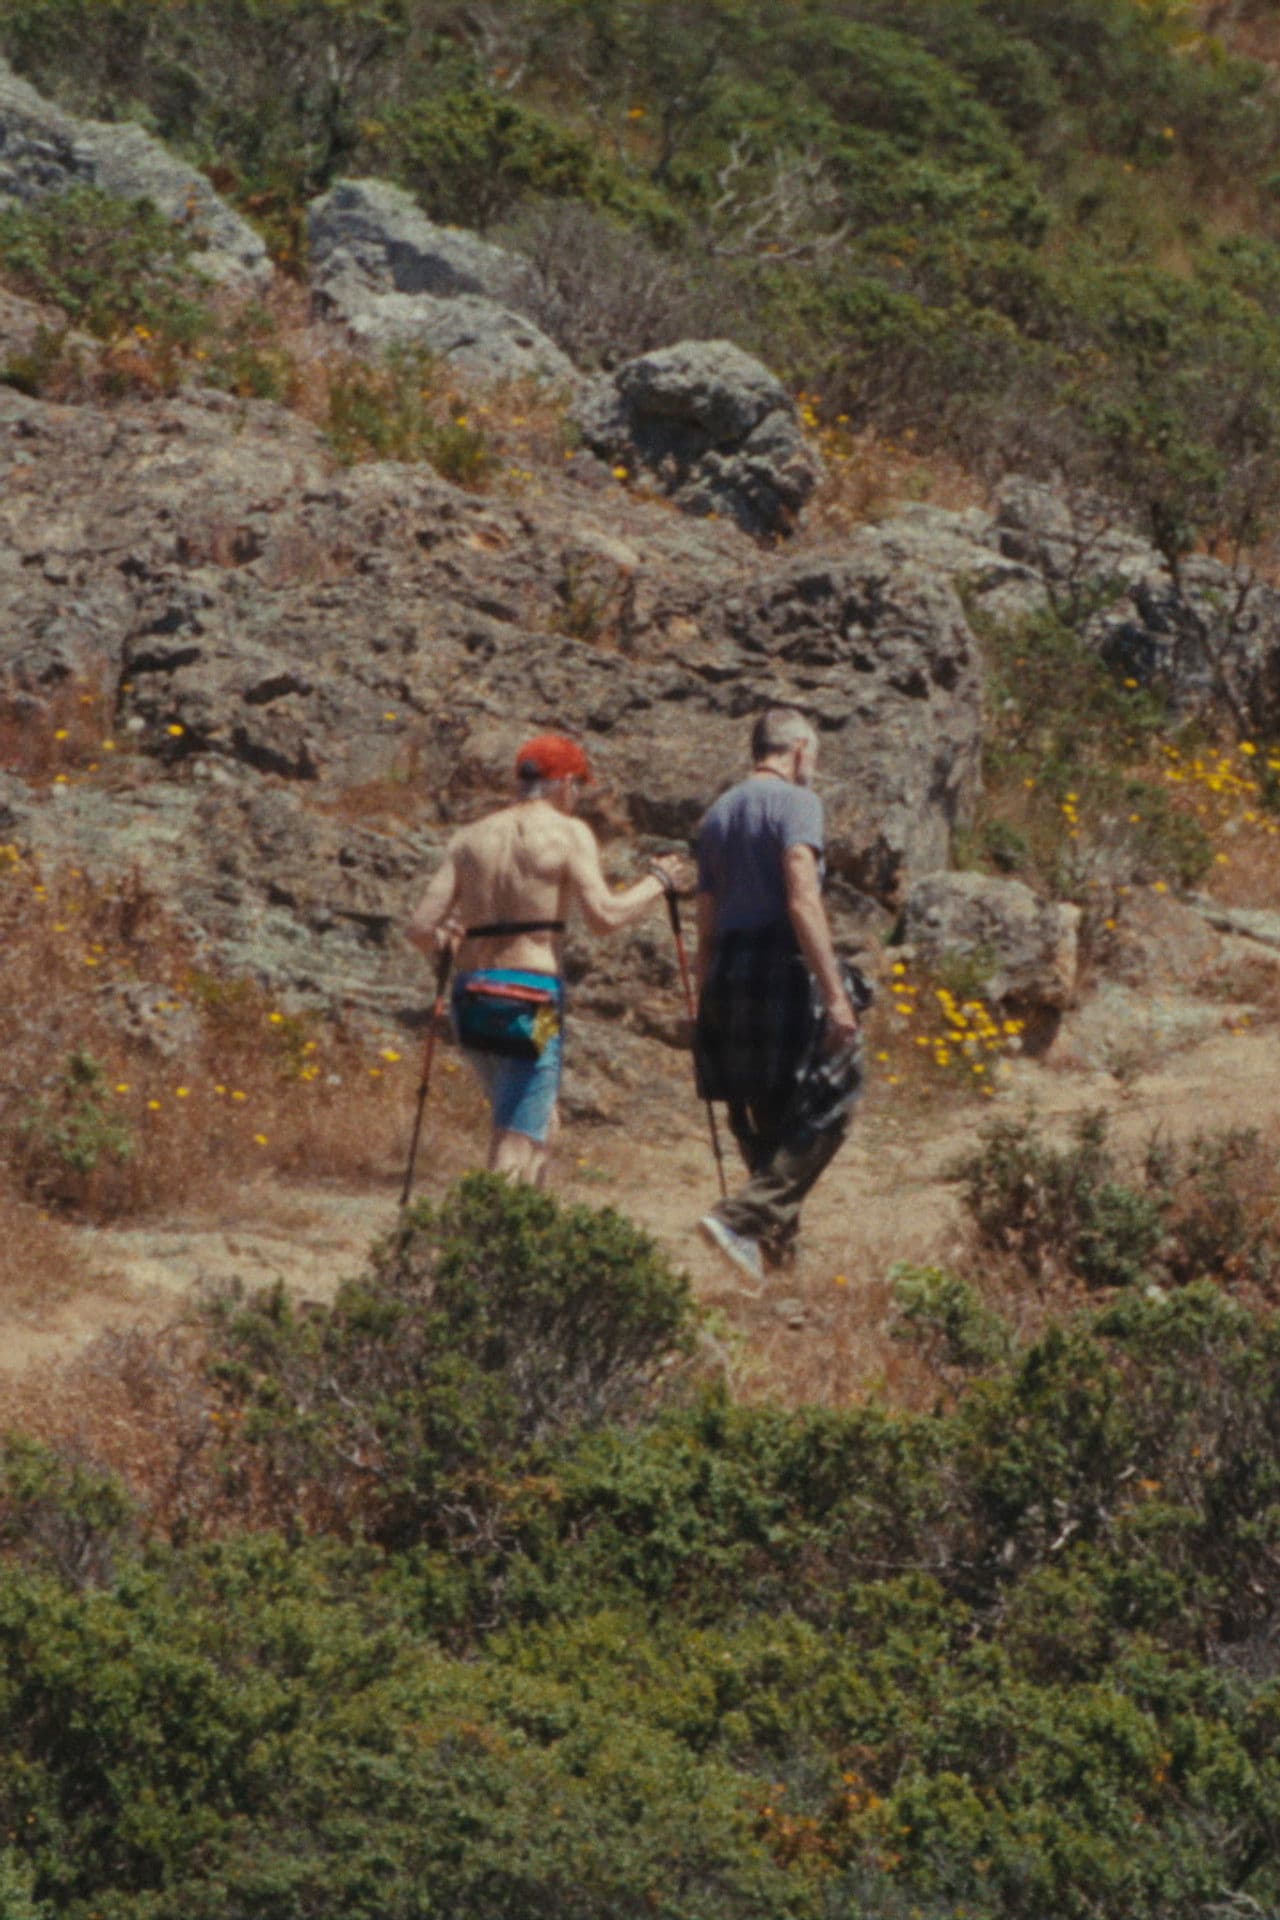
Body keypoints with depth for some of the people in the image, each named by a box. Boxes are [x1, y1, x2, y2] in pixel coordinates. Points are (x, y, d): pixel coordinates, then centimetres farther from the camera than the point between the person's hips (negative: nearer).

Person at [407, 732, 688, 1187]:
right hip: (529, 1003, -6)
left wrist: (443, 938, 28)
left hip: (470, 997, 6)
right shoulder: (568, 833, -2)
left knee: (544, 1125, 25)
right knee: (517, 1149, -7)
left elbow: (421, 928, 6)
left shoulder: (471, 838, 12)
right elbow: (604, 916, -14)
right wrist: (658, 881, 2)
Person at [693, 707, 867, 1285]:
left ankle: (778, 1243, 18)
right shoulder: (795, 803, -5)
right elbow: (802, 900, -17)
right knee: (821, 1117, -4)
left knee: (765, 1121, 16)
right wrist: (835, 993, -20)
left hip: (728, 976, 8)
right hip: (783, 970, -8)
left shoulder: (716, 815, 18)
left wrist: (706, 1010, 23)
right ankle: (742, 1219, -18)